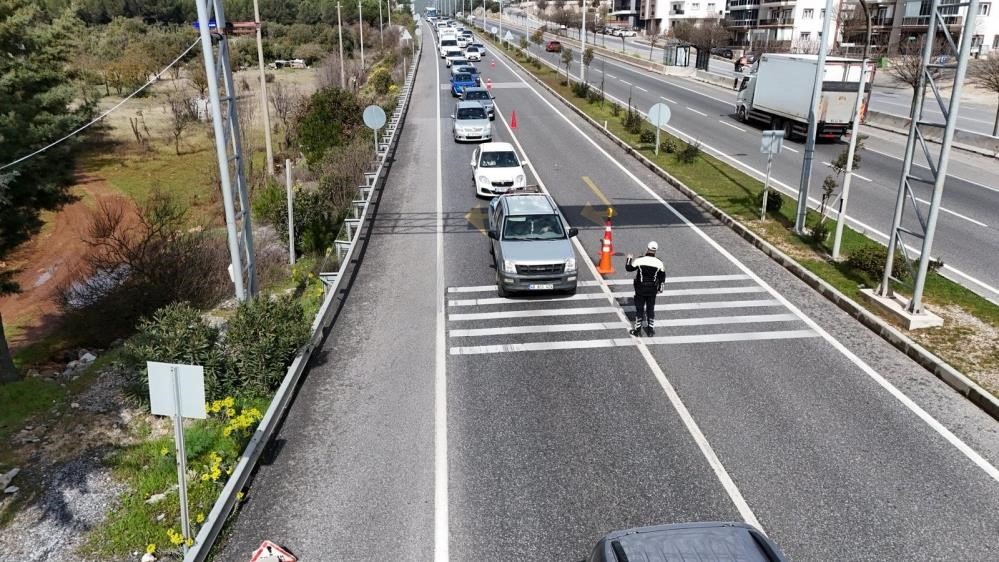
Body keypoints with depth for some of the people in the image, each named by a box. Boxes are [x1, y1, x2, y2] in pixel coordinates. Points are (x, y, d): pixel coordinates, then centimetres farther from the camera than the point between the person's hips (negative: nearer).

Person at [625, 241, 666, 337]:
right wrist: (660, 288, 18)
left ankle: (638, 329, 14)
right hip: (652, 290, 2)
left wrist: (629, 259, 18)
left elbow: (628, 268, -1)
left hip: (640, 289, -2)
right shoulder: (659, 262, -7)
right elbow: (662, 277, 4)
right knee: (651, 309, 14)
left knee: (639, 309, 9)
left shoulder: (639, 260, -14)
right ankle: (651, 329, 21)